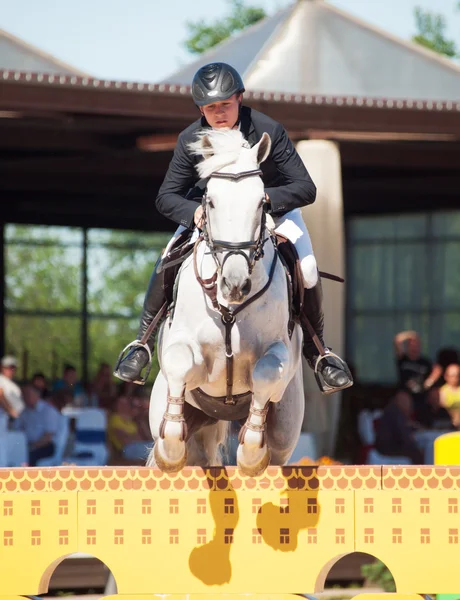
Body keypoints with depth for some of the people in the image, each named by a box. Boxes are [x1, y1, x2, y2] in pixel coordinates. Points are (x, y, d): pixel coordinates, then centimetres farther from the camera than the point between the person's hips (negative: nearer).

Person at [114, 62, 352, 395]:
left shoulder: (269, 131, -28)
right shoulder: (191, 140, -22)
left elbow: (306, 188, -29)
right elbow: (166, 197, -14)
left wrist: (266, 197, -47)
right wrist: (194, 212, -37)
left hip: (271, 203, -1)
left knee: (307, 269, -22)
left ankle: (317, 352, 1)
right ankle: (143, 342, 3)